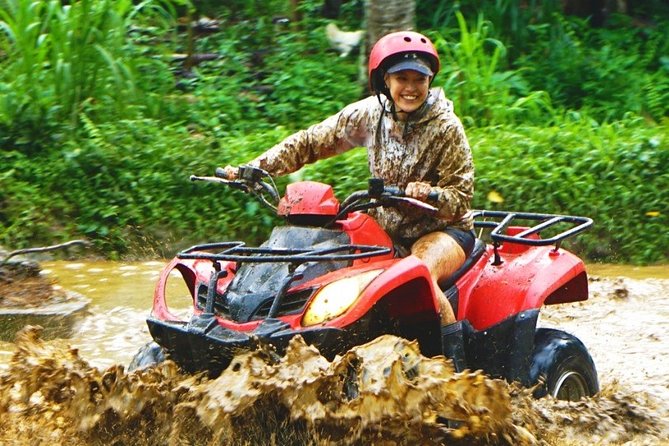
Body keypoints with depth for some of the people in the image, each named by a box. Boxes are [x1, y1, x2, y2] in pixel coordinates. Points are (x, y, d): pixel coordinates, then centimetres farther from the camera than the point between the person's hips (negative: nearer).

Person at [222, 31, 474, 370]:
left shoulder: (445, 128, -13)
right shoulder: (369, 114, -2)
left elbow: (461, 197, -14)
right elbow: (311, 142, 0)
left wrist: (431, 194, -37)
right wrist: (254, 169, -9)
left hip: (443, 229, -5)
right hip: (386, 228, 5)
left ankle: (459, 366, -26)